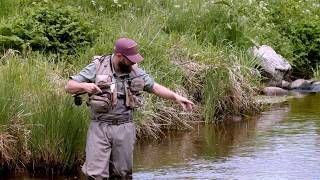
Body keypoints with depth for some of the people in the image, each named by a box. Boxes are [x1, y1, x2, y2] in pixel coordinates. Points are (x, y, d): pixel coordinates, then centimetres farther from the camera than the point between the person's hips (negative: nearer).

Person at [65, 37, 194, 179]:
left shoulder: (135, 71, 5)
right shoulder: (97, 68, -6)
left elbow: (155, 87, 14)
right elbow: (69, 87, -4)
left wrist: (176, 97, 2)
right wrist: (84, 86, -24)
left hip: (125, 129, 3)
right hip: (99, 127, -3)